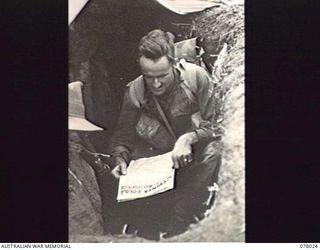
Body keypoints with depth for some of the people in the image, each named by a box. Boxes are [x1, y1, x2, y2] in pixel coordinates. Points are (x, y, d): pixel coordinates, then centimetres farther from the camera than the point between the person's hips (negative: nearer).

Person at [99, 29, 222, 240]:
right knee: (111, 186, -20)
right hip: (153, 156, 2)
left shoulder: (197, 77, -15)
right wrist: (120, 160, -17)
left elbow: (212, 124, -9)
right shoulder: (135, 92, -7)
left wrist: (189, 138, -28)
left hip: (192, 157, -2)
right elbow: (122, 136, 3)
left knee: (211, 153, -35)